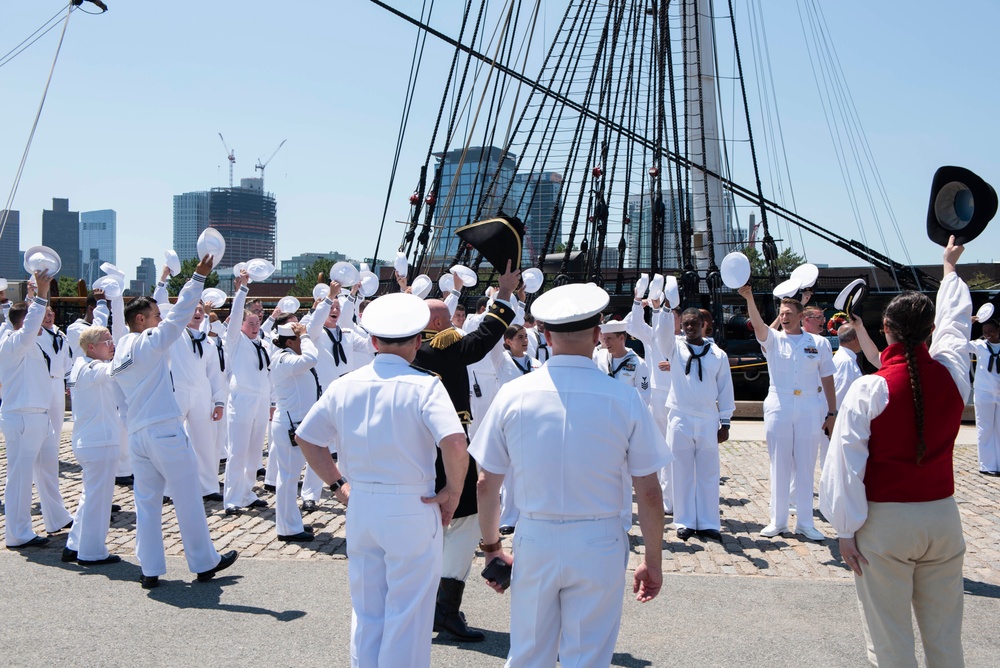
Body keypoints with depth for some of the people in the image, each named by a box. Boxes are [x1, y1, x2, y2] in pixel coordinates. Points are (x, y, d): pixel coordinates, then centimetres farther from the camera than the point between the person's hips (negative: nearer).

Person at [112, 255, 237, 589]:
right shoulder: (149, 342, -9)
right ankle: (204, 562, 11)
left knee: (147, 501, 9)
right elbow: (178, 317, -12)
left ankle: (149, 570, 11)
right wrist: (198, 277, -11)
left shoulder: (120, 352, 12)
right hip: (165, 432, -7)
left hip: (137, 434, 8)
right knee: (188, 500, 2)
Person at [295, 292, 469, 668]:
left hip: (360, 506, 5)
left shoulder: (345, 386, 2)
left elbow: (305, 437, 10)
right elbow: (455, 443, -26)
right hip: (411, 509, -5)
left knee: (366, 611, 19)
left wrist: (337, 484, 14)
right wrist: (453, 492, -11)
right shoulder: (423, 386, -14)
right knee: (408, 613, 9)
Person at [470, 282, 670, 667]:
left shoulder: (513, 394, -6)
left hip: (534, 543, 1)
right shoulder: (624, 399, -10)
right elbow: (648, 493, -6)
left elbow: (487, 484, 0)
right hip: (598, 548, -1)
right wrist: (653, 561, 7)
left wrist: (491, 547, 14)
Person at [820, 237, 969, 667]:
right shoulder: (952, 374, -3)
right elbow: (955, 321, 18)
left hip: (885, 523, -4)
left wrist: (847, 529, -4)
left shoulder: (869, 389, -14)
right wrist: (950, 267, 36)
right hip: (942, 518, 4)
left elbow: (846, 462, -14)